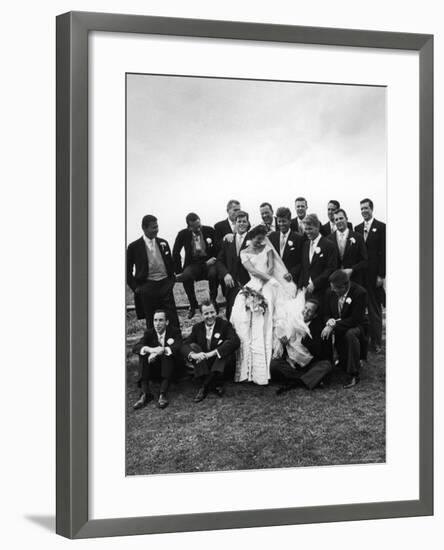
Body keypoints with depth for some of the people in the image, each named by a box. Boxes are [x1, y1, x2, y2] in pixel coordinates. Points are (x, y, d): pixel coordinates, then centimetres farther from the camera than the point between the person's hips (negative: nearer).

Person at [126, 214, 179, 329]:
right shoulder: (134, 247, -3)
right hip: (147, 287, -3)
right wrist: (135, 287, -4)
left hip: (165, 284, 3)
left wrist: (172, 280, 7)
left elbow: (170, 263, 19)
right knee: (151, 320, 4)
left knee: (173, 318, 3)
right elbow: (127, 270, 2)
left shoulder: (163, 243, 8)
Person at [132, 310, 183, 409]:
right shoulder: (149, 333, 3)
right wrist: (150, 349, -36)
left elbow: (178, 348, -23)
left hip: (171, 367, -2)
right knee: (143, 355, -23)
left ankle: (163, 394, -39)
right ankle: (146, 393, -33)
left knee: (167, 353, -31)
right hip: (154, 369, 2)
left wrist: (161, 351, -39)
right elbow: (135, 348, -14)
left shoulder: (174, 331, -3)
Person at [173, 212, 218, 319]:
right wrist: (179, 271, -4)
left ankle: (213, 301, -9)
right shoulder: (183, 234, -2)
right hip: (192, 263, 1)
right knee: (186, 276, -34)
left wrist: (214, 258, -18)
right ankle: (193, 305, -9)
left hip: (209, 262, 0)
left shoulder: (209, 231, -3)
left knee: (213, 273, -36)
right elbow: (175, 253, 2)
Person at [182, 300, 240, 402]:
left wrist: (212, 353, -32)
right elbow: (184, 345, -5)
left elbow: (235, 342, -23)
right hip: (203, 364, 3)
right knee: (193, 346, -19)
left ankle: (204, 386, -30)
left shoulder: (225, 324, -4)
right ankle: (217, 386, -26)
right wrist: (193, 354, -30)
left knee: (227, 344, -27)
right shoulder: (197, 328, 6)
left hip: (220, 364, -3)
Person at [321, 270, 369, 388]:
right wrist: (330, 322, -20)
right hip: (336, 327, 7)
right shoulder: (330, 292, -3)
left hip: (356, 326, -6)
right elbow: (327, 314, 5)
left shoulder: (360, 292, -21)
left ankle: (354, 375, -27)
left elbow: (355, 319, -25)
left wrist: (334, 326, -31)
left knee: (350, 334, -37)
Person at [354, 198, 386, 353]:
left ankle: (376, 341, 9)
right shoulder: (357, 228, 12)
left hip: (374, 274, -4)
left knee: (375, 308, 2)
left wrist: (381, 275, -11)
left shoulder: (381, 227, -3)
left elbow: (383, 252, -7)